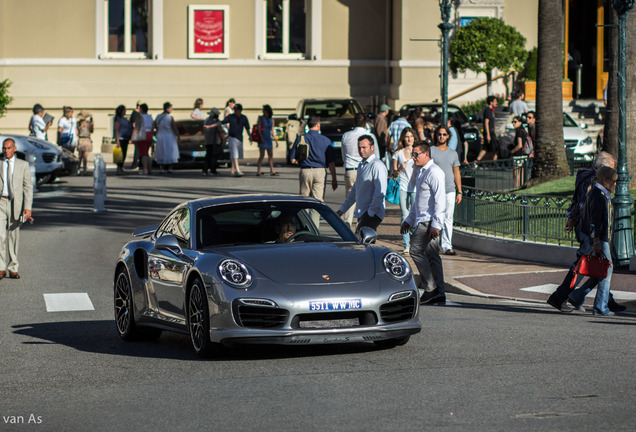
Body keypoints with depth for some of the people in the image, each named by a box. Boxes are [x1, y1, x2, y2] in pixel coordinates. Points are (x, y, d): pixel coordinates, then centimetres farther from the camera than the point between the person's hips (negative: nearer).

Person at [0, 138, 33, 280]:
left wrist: (27, 207, -8)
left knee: (13, 237, 5)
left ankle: (13, 269, 15)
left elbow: (28, 187, 2)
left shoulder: (23, 165, 6)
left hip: (15, 203, 0)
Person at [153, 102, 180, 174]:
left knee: (162, 153, 9)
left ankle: (162, 169, 3)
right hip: (170, 137, -4)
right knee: (170, 153, 6)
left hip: (160, 137, 4)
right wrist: (178, 137, -8)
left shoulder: (158, 117, 1)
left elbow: (153, 126, 6)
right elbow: (174, 128, -15)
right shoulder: (170, 118, -13)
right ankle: (170, 168, 3)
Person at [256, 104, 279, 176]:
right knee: (262, 155, -12)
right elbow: (259, 129, -9)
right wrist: (261, 137, -22)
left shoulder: (271, 120, 11)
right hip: (262, 139, -6)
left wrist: (276, 140, 14)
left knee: (271, 155, 9)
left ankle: (272, 171, 17)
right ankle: (258, 171, -13)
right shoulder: (261, 118, -2)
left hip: (268, 139, 6)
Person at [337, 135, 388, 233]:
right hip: (362, 213, 9)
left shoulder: (377, 165, -11)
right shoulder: (361, 165, 20)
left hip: (372, 214, -9)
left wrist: (370, 213, -20)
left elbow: (380, 192, -18)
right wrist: (342, 210, 25)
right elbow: (354, 190, 28)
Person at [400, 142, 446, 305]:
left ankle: (431, 288, -12)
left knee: (416, 250, -14)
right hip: (422, 221, 10)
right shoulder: (420, 173, 20)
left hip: (430, 222, -10)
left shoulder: (434, 172, -12)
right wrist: (409, 220, 27)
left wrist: (435, 224, -23)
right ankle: (439, 294, 7)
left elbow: (440, 199, -19)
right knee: (432, 256, 7)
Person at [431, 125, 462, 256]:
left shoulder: (453, 153, 15)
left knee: (448, 219, 2)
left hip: (450, 190, 3)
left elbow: (456, 173, 17)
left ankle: (447, 246, 4)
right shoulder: (430, 151, 2)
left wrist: (459, 191, 12)